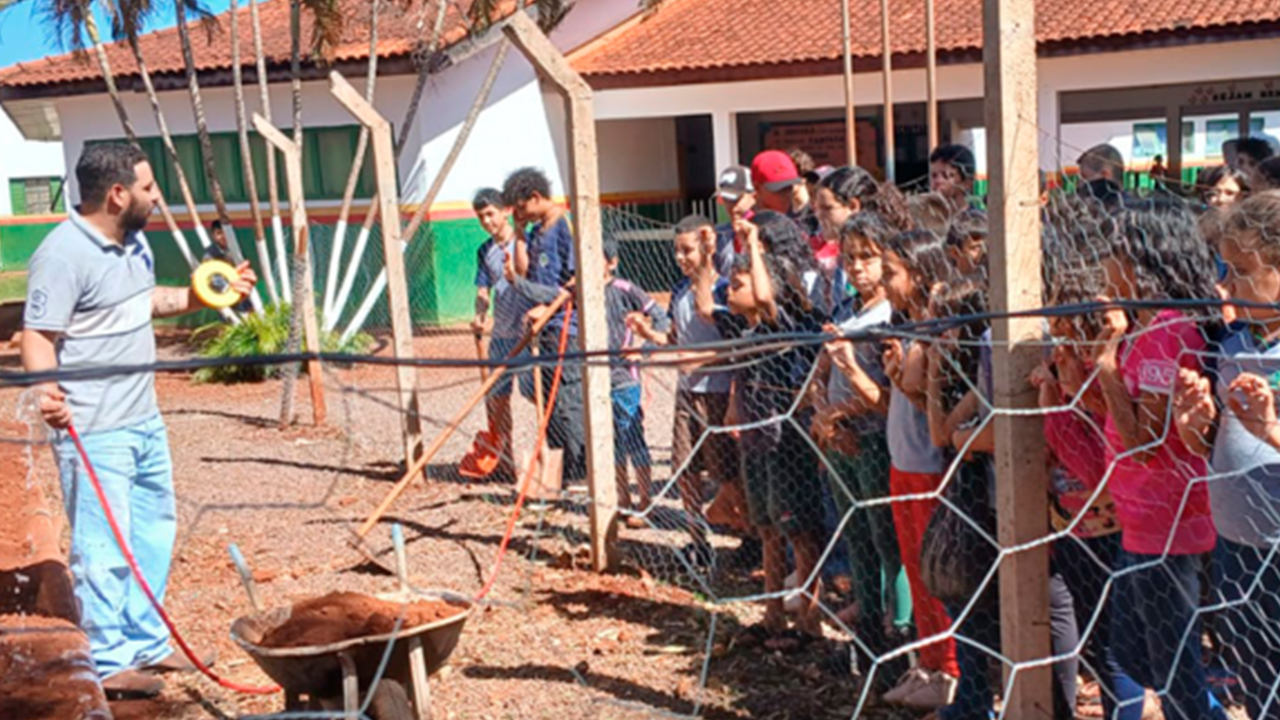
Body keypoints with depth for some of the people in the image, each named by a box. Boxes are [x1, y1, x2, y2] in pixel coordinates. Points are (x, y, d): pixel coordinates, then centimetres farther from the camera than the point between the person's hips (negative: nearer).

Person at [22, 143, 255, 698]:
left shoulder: (133, 241, 9)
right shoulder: (63, 255, -19)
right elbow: (37, 338, -21)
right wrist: (47, 391, -38)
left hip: (145, 421, 10)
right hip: (94, 434, -10)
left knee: (154, 533, 18)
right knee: (105, 548, -1)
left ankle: (147, 643, 32)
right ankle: (107, 664, 12)